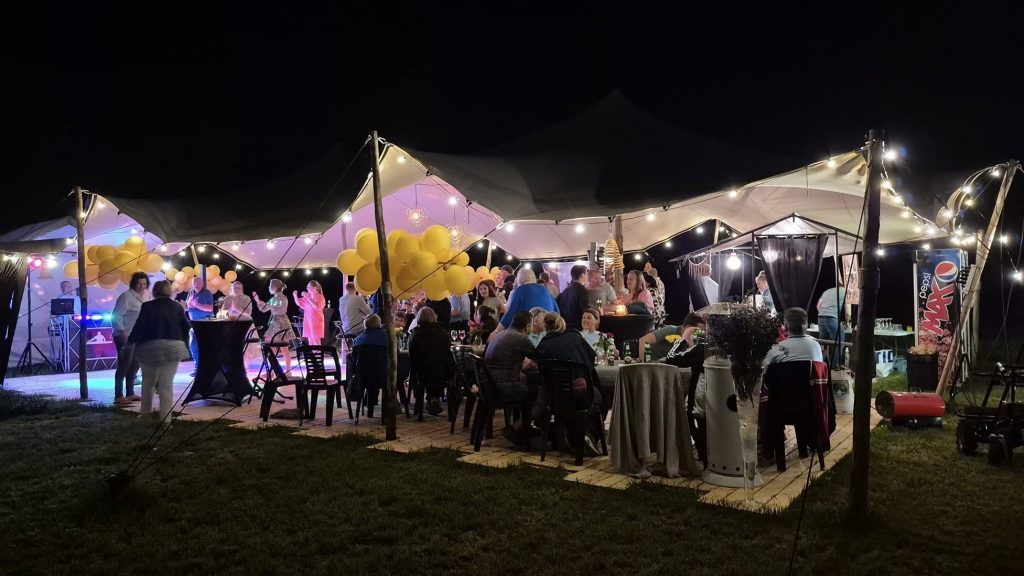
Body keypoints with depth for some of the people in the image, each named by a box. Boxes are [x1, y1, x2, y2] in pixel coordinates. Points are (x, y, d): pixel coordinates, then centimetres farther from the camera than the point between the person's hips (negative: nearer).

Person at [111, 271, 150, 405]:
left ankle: (130, 393, 21)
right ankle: (118, 396, -4)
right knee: (124, 366, -8)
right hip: (125, 337, -9)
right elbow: (116, 316, -17)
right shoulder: (126, 296, -13)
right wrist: (123, 332, -22)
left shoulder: (143, 297, 13)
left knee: (134, 365, 13)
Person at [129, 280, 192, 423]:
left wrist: (131, 340, 8)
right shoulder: (177, 307, 2)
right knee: (167, 384, -1)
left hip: (150, 347, 0)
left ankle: (145, 413, 29)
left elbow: (140, 326, -6)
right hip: (172, 348, 0)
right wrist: (184, 345, 17)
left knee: (148, 381, 19)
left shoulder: (147, 306, -3)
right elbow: (186, 328, 4)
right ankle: (165, 418, -7)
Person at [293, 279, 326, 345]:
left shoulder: (319, 297, -9)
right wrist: (295, 295, -1)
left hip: (316, 322, -7)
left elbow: (317, 306, -26)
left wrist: (308, 298, -27)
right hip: (308, 321, 7)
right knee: (310, 342, 10)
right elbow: (298, 303, 18)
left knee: (316, 342, -7)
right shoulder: (307, 297, 11)